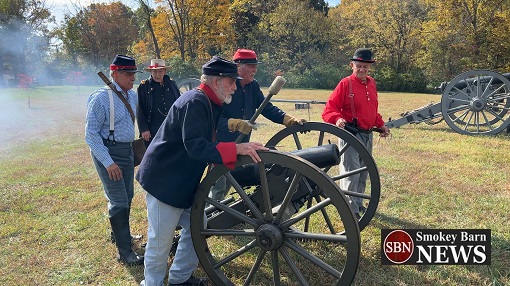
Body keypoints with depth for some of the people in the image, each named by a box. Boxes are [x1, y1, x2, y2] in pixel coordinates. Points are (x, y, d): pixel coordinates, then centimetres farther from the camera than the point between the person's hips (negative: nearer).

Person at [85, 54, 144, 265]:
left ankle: (119, 232, 40)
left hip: (127, 150, 7)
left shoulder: (132, 95, 4)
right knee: (119, 201, -4)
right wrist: (108, 163, -21)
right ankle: (125, 252, 6)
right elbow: (91, 134, -17)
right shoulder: (101, 98, -16)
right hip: (108, 152, -7)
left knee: (127, 196, 18)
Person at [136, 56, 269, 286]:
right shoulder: (195, 102, -22)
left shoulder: (209, 103, 9)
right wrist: (237, 148, -36)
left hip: (184, 181, 10)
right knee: (160, 241, 3)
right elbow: (195, 147, -32)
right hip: (164, 181, -10)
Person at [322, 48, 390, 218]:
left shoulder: (371, 83, 11)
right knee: (351, 172, -6)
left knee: (363, 173, 16)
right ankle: (351, 211, 4)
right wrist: (337, 119, -32)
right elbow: (329, 110, -14)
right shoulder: (345, 84, -10)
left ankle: (358, 204, 30)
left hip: (368, 135, 7)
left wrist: (381, 125, 19)